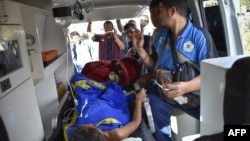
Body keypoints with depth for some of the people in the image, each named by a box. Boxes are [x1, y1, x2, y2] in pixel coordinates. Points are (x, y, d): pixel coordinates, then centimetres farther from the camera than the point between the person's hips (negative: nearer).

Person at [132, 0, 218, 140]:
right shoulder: (161, 35, 7)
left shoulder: (200, 36, -10)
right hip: (164, 90, 4)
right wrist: (140, 49, 2)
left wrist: (186, 87, -32)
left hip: (193, 93, -4)